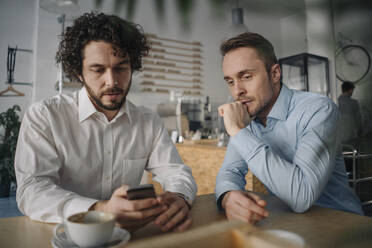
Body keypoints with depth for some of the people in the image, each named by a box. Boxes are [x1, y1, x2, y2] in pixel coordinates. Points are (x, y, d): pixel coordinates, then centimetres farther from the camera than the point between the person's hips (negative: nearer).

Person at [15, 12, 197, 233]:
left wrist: (179, 198, -25)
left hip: (128, 236, 3)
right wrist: (98, 211, -35)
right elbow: (32, 189, -17)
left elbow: (175, 171, -1)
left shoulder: (149, 122, 3)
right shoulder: (43, 117, -7)